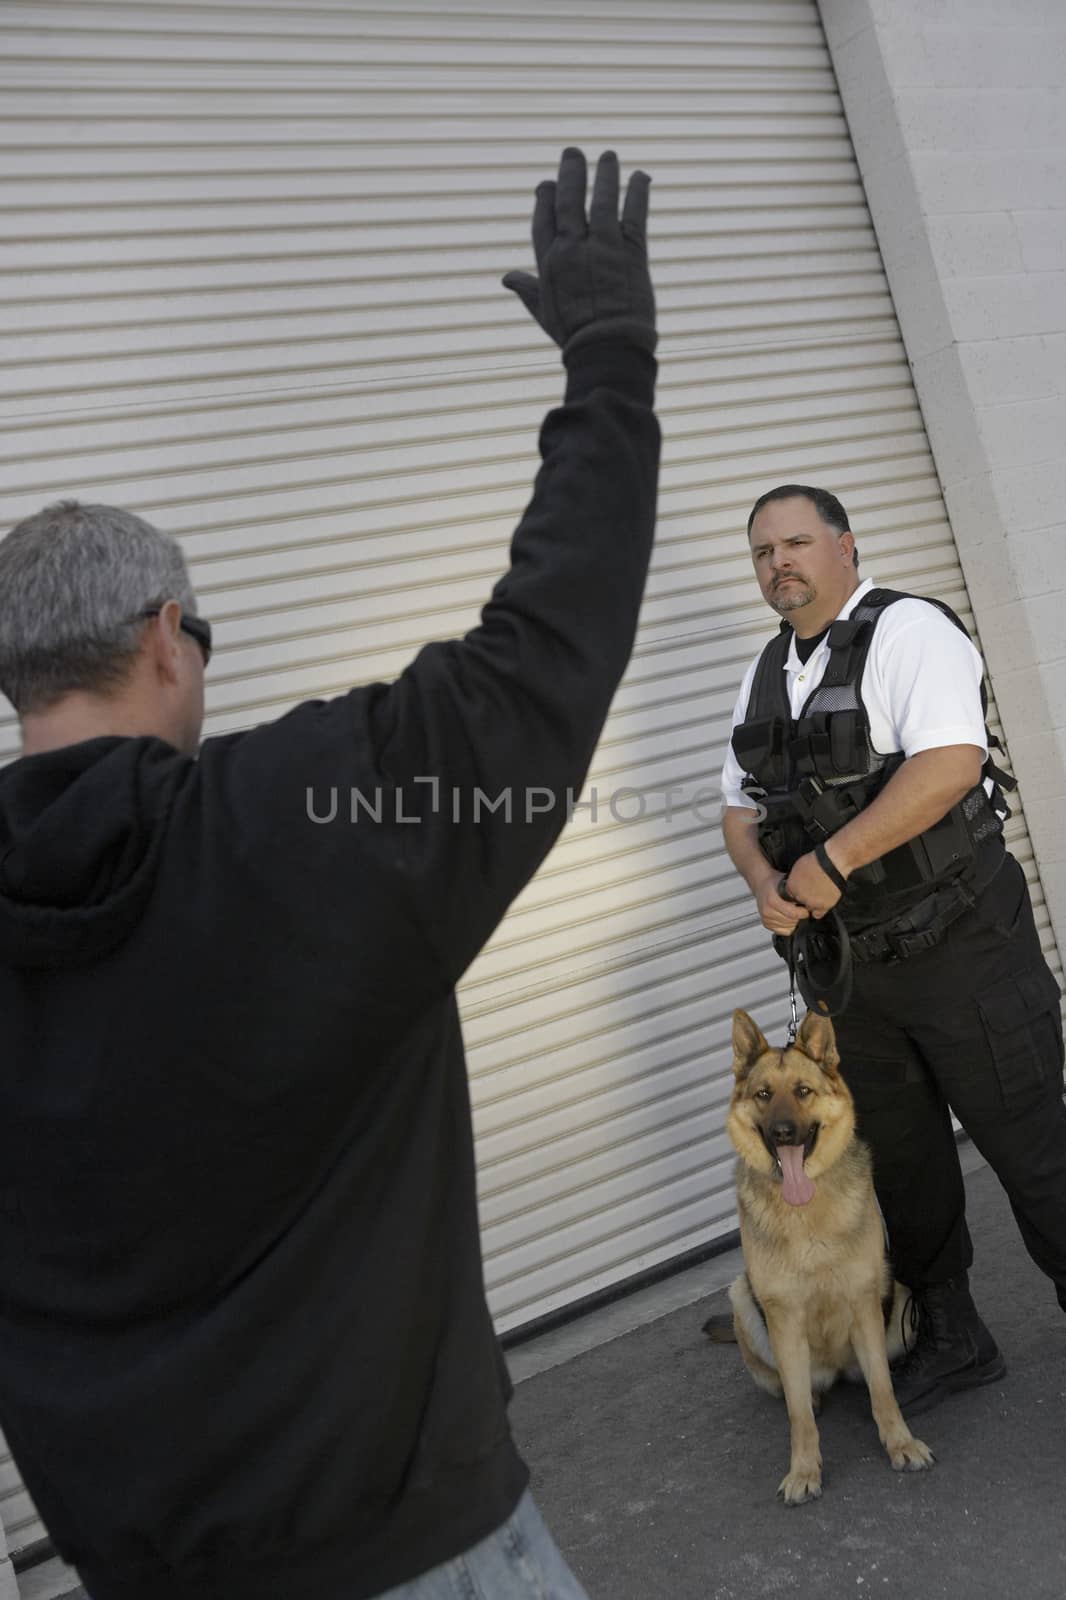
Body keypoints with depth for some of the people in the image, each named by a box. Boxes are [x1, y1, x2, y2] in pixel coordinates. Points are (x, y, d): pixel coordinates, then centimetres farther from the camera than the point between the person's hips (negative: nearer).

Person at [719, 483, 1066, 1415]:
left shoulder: (907, 631, -12)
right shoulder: (767, 675, 12)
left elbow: (950, 763, -26)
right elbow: (742, 806, 17)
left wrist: (830, 861, -22)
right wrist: (765, 883, -4)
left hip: (960, 947, -7)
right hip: (852, 958, 8)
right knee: (902, 1163, 17)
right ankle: (949, 1340, 33)